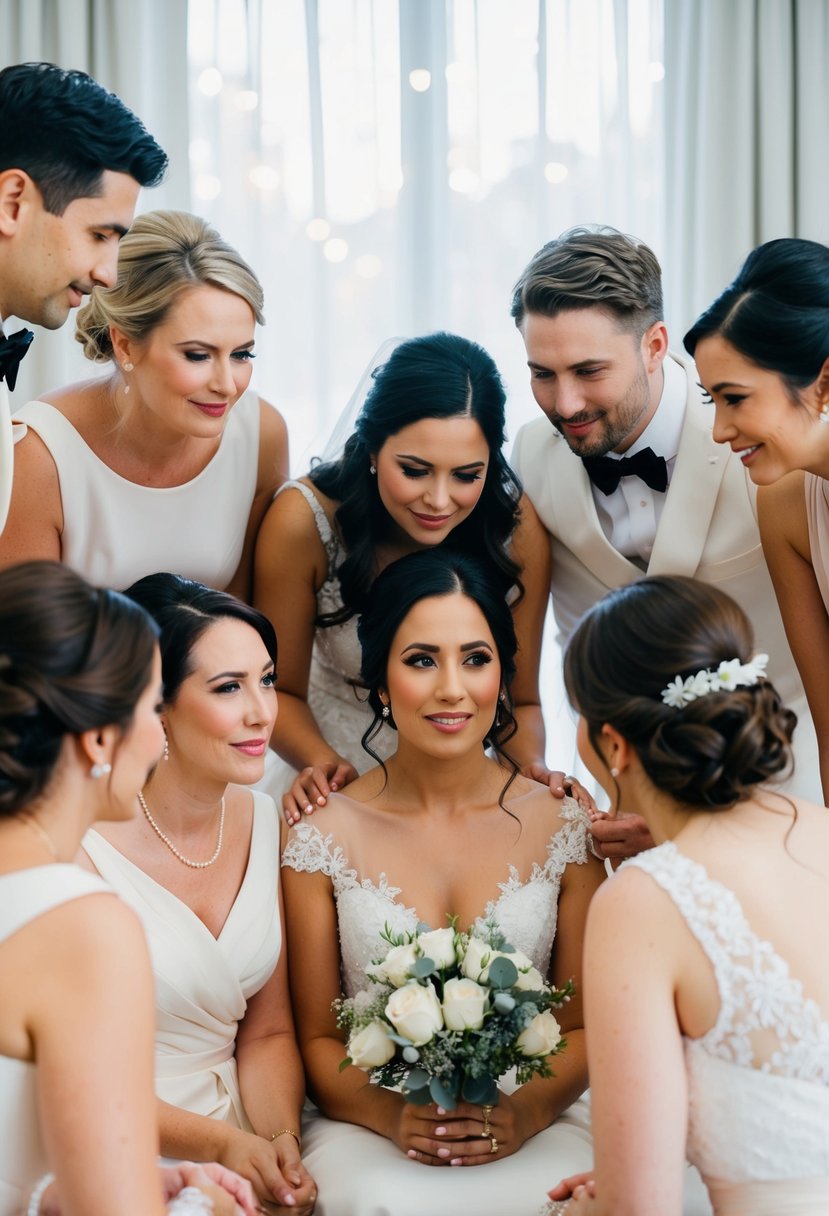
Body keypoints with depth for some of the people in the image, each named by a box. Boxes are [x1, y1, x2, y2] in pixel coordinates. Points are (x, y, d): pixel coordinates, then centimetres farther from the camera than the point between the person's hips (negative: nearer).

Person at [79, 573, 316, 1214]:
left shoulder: (263, 819, 3)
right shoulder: (80, 843, -17)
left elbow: (267, 1031, 8)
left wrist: (282, 1139, -10)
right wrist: (222, 1144, -17)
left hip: (244, 1143, 5)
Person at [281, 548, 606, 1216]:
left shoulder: (563, 823, 4)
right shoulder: (323, 836, 1)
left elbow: (585, 1026, 7)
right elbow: (317, 1037, 4)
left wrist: (525, 1112, -14)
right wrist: (392, 1114, -15)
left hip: (532, 1128, 2)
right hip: (372, 1128, -1)